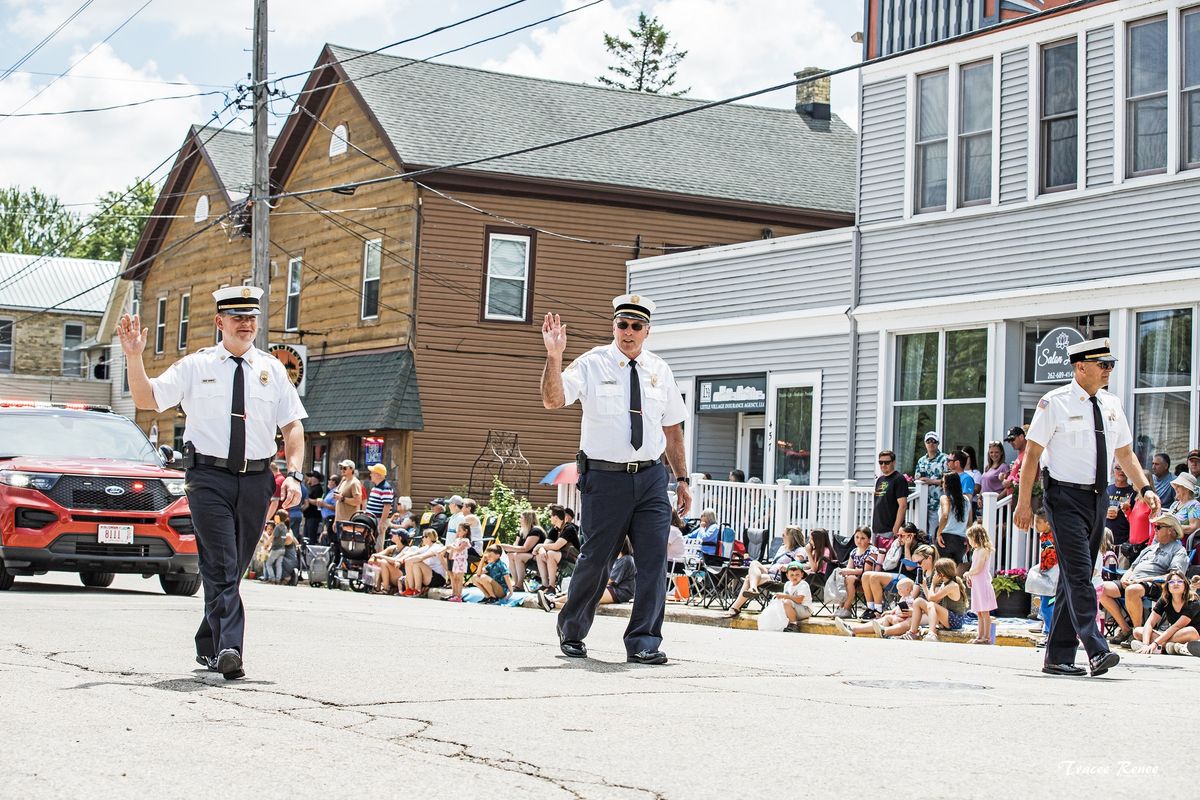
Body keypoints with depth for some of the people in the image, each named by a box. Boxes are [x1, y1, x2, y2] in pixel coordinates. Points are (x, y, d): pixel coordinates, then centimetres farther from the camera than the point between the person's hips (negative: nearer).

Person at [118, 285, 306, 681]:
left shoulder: (272, 369, 9)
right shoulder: (195, 366, 4)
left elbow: (293, 425, 9)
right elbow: (146, 399, 1)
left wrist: (294, 473, -3)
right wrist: (134, 357, -14)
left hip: (256, 479, 3)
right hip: (209, 476, -3)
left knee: (235, 568, 10)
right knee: (221, 566, -14)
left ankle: (208, 646, 26)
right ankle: (228, 649, -21)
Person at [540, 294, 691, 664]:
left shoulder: (659, 371, 10)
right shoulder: (591, 365, -2)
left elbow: (672, 428, 16)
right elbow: (553, 400, -15)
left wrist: (682, 479, 14)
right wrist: (554, 356, -29)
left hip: (651, 477, 3)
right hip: (605, 477, -3)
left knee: (653, 559, -5)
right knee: (596, 558, 3)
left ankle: (643, 643, 2)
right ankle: (571, 631, 25)